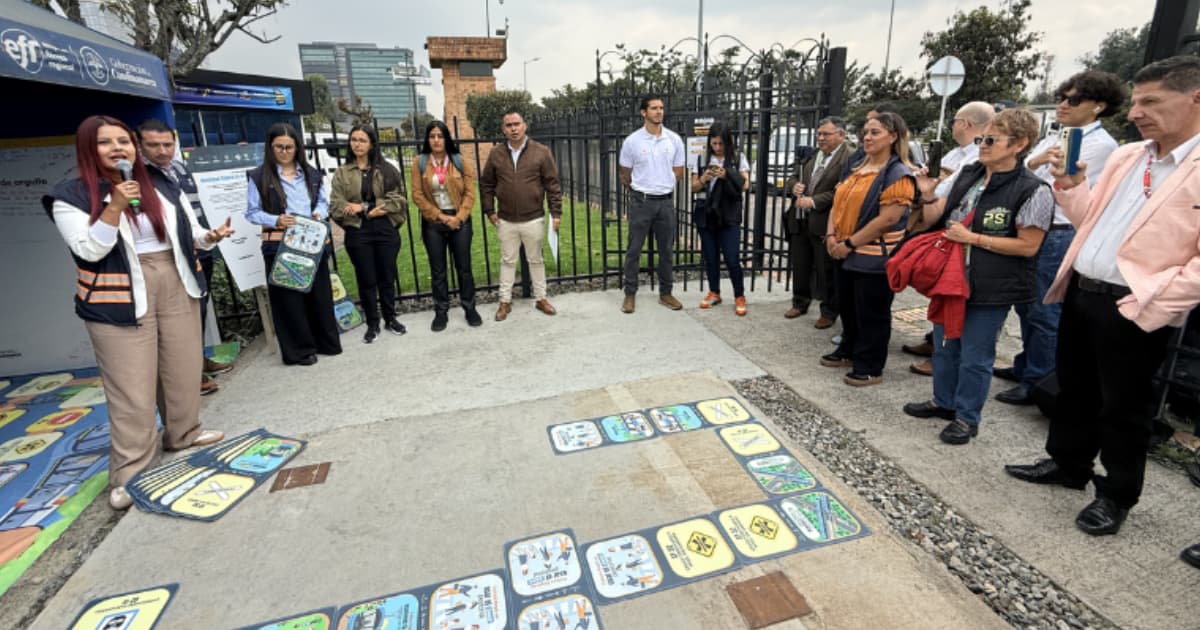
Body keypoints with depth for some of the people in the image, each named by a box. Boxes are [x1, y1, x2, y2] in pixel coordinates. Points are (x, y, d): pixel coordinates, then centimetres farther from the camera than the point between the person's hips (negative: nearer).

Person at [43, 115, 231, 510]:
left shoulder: (164, 187, 9)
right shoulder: (71, 196, -4)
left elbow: (188, 232, 12)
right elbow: (89, 251, -13)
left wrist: (210, 237, -10)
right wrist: (115, 206, -21)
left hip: (176, 288, 5)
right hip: (120, 300, -4)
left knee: (184, 370, 12)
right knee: (131, 388, -4)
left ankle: (183, 433, 33)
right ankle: (127, 474, 6)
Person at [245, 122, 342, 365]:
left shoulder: (312, 174, 12)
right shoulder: (259, 177, -1)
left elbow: (324, 202, 17)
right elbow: (252, 213, -1)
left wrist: (320, 213, -5)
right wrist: (276, 220, -18)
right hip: (279, 245, -3)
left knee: (319, 292, 9)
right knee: (288, 296, 2)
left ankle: (326, 342, 22)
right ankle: (299, 349, 11)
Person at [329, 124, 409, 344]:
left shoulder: (386, 170, 3)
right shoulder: (342, 173, 4)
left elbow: (399, 199, -3)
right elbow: (336, 206, -3)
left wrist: (371, 209, -13)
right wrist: (366, 208, -15)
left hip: (385, 229, 0)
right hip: (357, 232, 0)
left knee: (387, 276, 9)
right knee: (366, 279, 6)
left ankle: (390, 319, 25)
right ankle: (372, 324, 17)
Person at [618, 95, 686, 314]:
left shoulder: (674, 139, 2)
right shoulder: (632, 141, -4)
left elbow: (679, 172, 11)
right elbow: (624, 174, 7)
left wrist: (661, 186, 9)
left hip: (665, 201, 2)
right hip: (640, 201, -2)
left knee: (666, 250, 8)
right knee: (634, 250, 2)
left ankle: (665, 293, 21)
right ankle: (630, 294, 12)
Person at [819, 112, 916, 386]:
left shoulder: (898, 175, -10)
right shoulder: (857, 170, 14)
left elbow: (888, 219, -20)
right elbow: (838, 203, 13)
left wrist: (850, 243, -18)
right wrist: (832, 236, -4)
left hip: (874, 257, -8)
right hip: (844, 254, 8)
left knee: (871, 314, 3)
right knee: (847, 307, 18)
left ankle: (870, 367, 16)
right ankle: (848, 352, 35)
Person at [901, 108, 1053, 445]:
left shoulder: (1033, 191, -13)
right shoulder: (965, 174, 5)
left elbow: (1028, 245, -14)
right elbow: (935, 219, 9)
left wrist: (973, 238, -18)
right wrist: (928, 196, -9)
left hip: (990, 289, -6)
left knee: (975, 356, 6)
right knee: (944, 346, 19)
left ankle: (966, 417, 23)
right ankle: (943, 402, 37)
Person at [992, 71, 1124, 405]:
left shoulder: (1102, 144, -8)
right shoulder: (1053, 139, 14)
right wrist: (1033, 162, -13)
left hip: (1060, 236, -8)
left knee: (1044, 312, -1)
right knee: (1025, 305, 16)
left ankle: (1037, 384, 10)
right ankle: (1025, 367, 31)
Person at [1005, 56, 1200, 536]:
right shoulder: (1124, 157, 10)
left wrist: (1153, 302, -20)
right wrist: (1069, 187, 2)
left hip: (1133, 310, -7)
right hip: (1080, 292, 7)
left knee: (1123, 407, 8)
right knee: (1073, 387, 19)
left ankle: (1117, 494, 27)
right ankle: (1067, 464, 38)